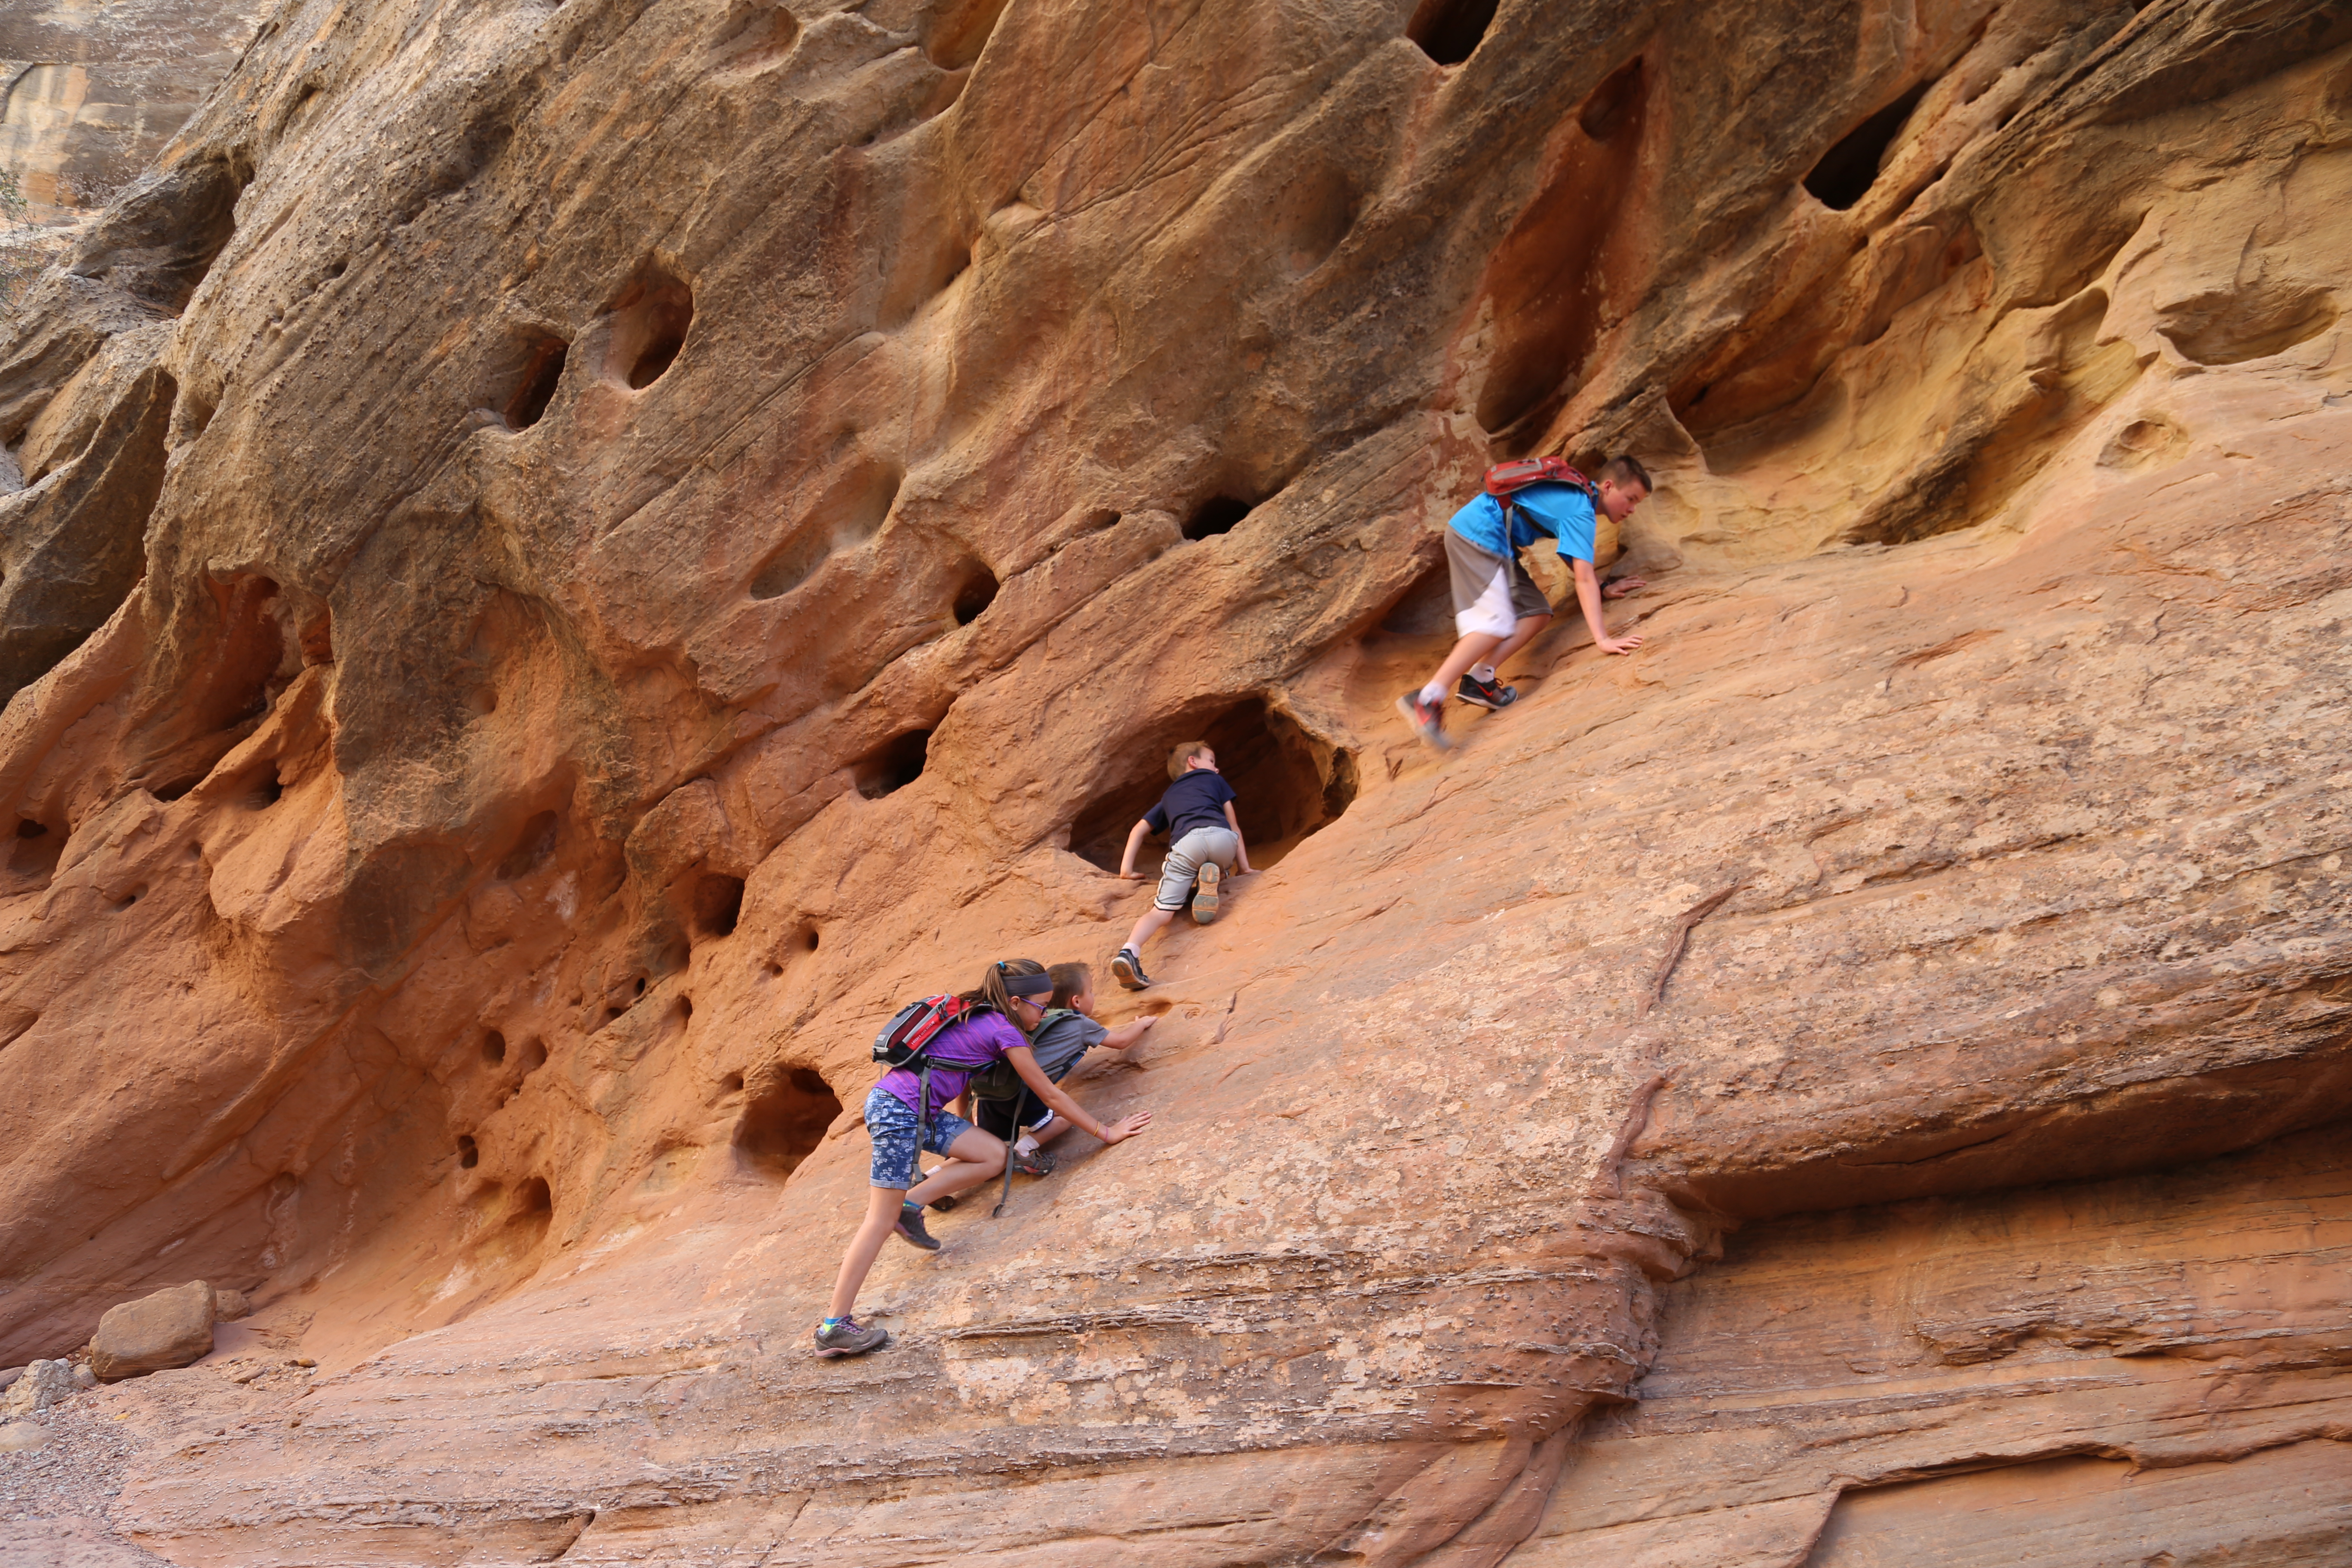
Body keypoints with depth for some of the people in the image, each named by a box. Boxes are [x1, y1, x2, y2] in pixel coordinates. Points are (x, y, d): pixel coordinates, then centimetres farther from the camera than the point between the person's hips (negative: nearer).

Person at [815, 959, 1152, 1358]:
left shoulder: (974, 1016, 16)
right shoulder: (1004, 1031, -8)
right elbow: (1050, 1094, -2)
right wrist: (1105, 1133, 5)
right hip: (898, 1111, -9)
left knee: (993, 1155, 4)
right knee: (883, 1221, -9)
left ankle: (910, 1204, 4)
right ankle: (833, 1327, -10)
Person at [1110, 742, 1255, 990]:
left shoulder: (1169, 797, 40)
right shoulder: (1214, 780, 34)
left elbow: (1138, 830, 31)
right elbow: (1234, 826, 29)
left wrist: (1127, 869, 28)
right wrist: (1244, 869, 30)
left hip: (1186, 843, 1)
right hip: (1222, 839, -1)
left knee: (1162, 911, -6)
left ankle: (1130, 951, -35)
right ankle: (1214, 878, -2)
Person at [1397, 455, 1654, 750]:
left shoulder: (1577, 496, 15)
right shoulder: (1580, 513, -15)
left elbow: (1574, 560, 28)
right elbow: (1584, 579, -23)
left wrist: (1605, 587, 18)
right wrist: (1602, 639, -28)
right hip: (1477, 535, -11)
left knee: (1536, 612, 5)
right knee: (1496, 623, -21)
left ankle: (1481, 677, -10)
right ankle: (1428, 700, -32)